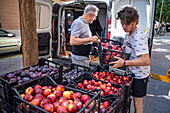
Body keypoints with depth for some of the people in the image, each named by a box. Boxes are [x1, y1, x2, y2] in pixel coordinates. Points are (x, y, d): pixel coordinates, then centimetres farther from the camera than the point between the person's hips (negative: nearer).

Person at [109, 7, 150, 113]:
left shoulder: (139, 36, -25)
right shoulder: (128, 34, 4)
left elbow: (146, 60, -32)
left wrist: (124, 62, -31)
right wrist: (120, 55, 5)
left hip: (139, 75, -8)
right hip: (131, 72, 8)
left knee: (137, 103, 6)